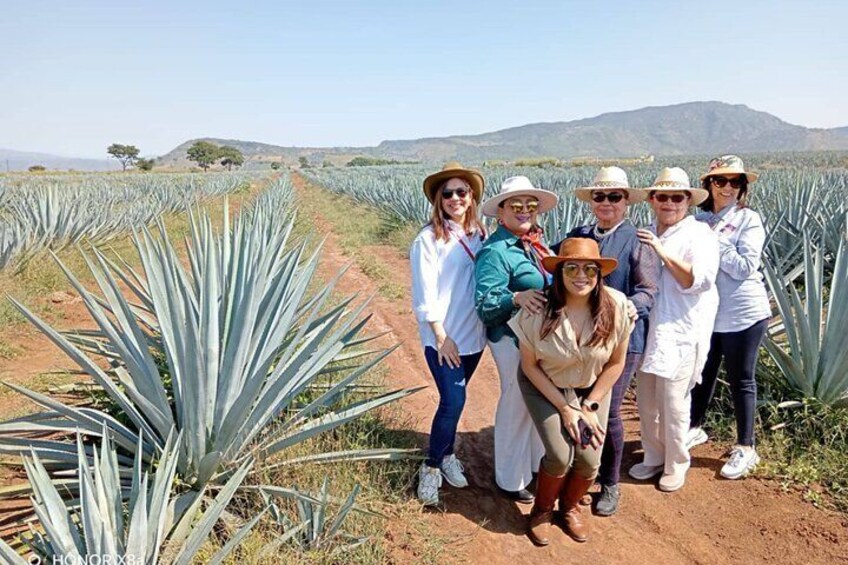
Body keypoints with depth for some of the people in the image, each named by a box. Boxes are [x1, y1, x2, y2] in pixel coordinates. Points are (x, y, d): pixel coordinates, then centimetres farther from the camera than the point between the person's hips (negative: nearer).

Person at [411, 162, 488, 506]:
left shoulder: (478, 235, 4)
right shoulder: (429, 238, -11)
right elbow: (424, 294, -12)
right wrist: (442, 337, -13)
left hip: (473, 335, 5)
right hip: (442, 337, -5)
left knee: (453, 399, 15)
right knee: (454, 401, -7)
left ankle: (447, 454, 34)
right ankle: (432, 467, 13)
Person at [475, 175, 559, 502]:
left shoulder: (536, 243, 4)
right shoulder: (496, 251, -18)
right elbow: (484, 304, -23)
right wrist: (516, 298, -38)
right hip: (514, 340, -8)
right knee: (516, 407, 6)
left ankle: (539, 464, 43)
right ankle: (511, 480, 27)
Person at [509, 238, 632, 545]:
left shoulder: (616, 306, -23)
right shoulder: (539, 310, -27)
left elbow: (616, 363, -8)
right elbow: (529, 366, -13)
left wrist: (590, 406, -9)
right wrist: (565, 408, -13)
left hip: (593, 387, 2)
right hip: (545, 387, -2)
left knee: (589, 459, -8)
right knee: (560, 455, -16)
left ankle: (570, 507, 26)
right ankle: (541, 511, 17)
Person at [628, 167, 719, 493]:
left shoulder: (699, 233, -5)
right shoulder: (647, 234, 12)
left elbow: (701, 280, -18)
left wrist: (663, 253, -22)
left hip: (682, 332, -6)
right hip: (649, 328, 6)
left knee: (673, 401, 0)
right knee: (646, 398, 11)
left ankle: (676, 465, 21)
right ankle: (654, 457, 30)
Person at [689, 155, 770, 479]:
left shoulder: (749, 220, -7)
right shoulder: (698, 221, 4)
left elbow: (745, 268, -17)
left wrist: (713, 241, -18)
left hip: (743, 313, -4)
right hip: (706, 312, 4)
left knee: (741, 380, 7)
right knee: (702, 373, 17)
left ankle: (745, 448, 21)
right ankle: (695, 428, 38)